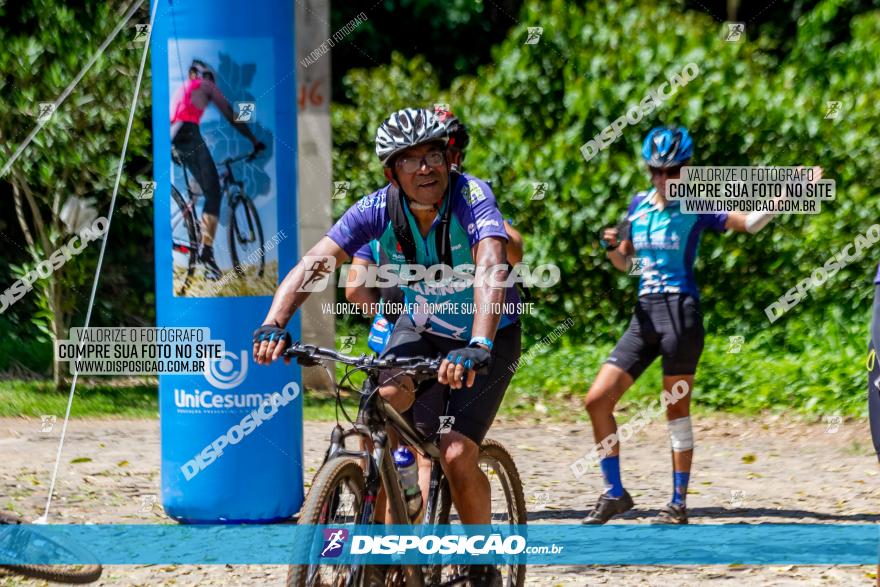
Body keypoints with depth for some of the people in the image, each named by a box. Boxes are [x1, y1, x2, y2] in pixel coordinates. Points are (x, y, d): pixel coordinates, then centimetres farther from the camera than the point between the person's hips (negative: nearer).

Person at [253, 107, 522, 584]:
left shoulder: (470, 196, -28)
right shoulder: (380, 209, -18)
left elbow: (492, 268, -44)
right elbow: (312, 263, -26)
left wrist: (477, 347, -60)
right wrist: (274, 324, -44)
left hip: (488, 337, -3)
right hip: (421, 328, 3)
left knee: (457, 456, -18)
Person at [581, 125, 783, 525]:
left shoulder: (695, 208, -2)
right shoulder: (639, 205, 13)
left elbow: (751, 222, -12)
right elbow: (624, 264, 21)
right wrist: (611, 247, -2)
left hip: (681, 311, -6)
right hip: (645, 314, 6)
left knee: (677, 407, -2)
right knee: (597, 399, -2)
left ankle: (679, 503, 6)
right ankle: (614, 493, 7)